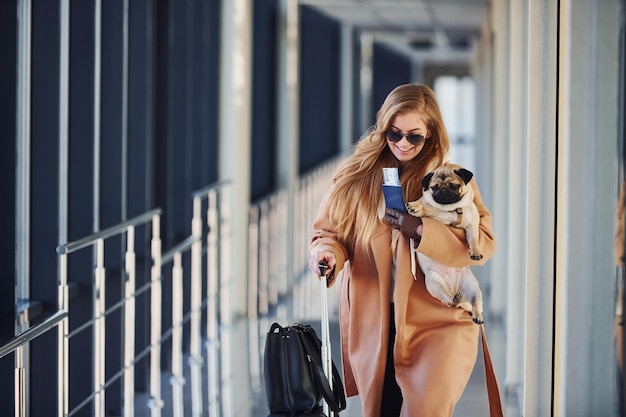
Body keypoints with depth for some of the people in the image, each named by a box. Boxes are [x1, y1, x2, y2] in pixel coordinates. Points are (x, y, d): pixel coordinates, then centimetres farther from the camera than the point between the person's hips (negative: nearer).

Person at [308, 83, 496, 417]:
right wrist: (328, 253, -14)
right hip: (374, 324, 3)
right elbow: (330, 231, 10)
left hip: (438, 321, -2)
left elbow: (483, 244, -8)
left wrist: (421, 230, -20)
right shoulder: (357, 177, 4)